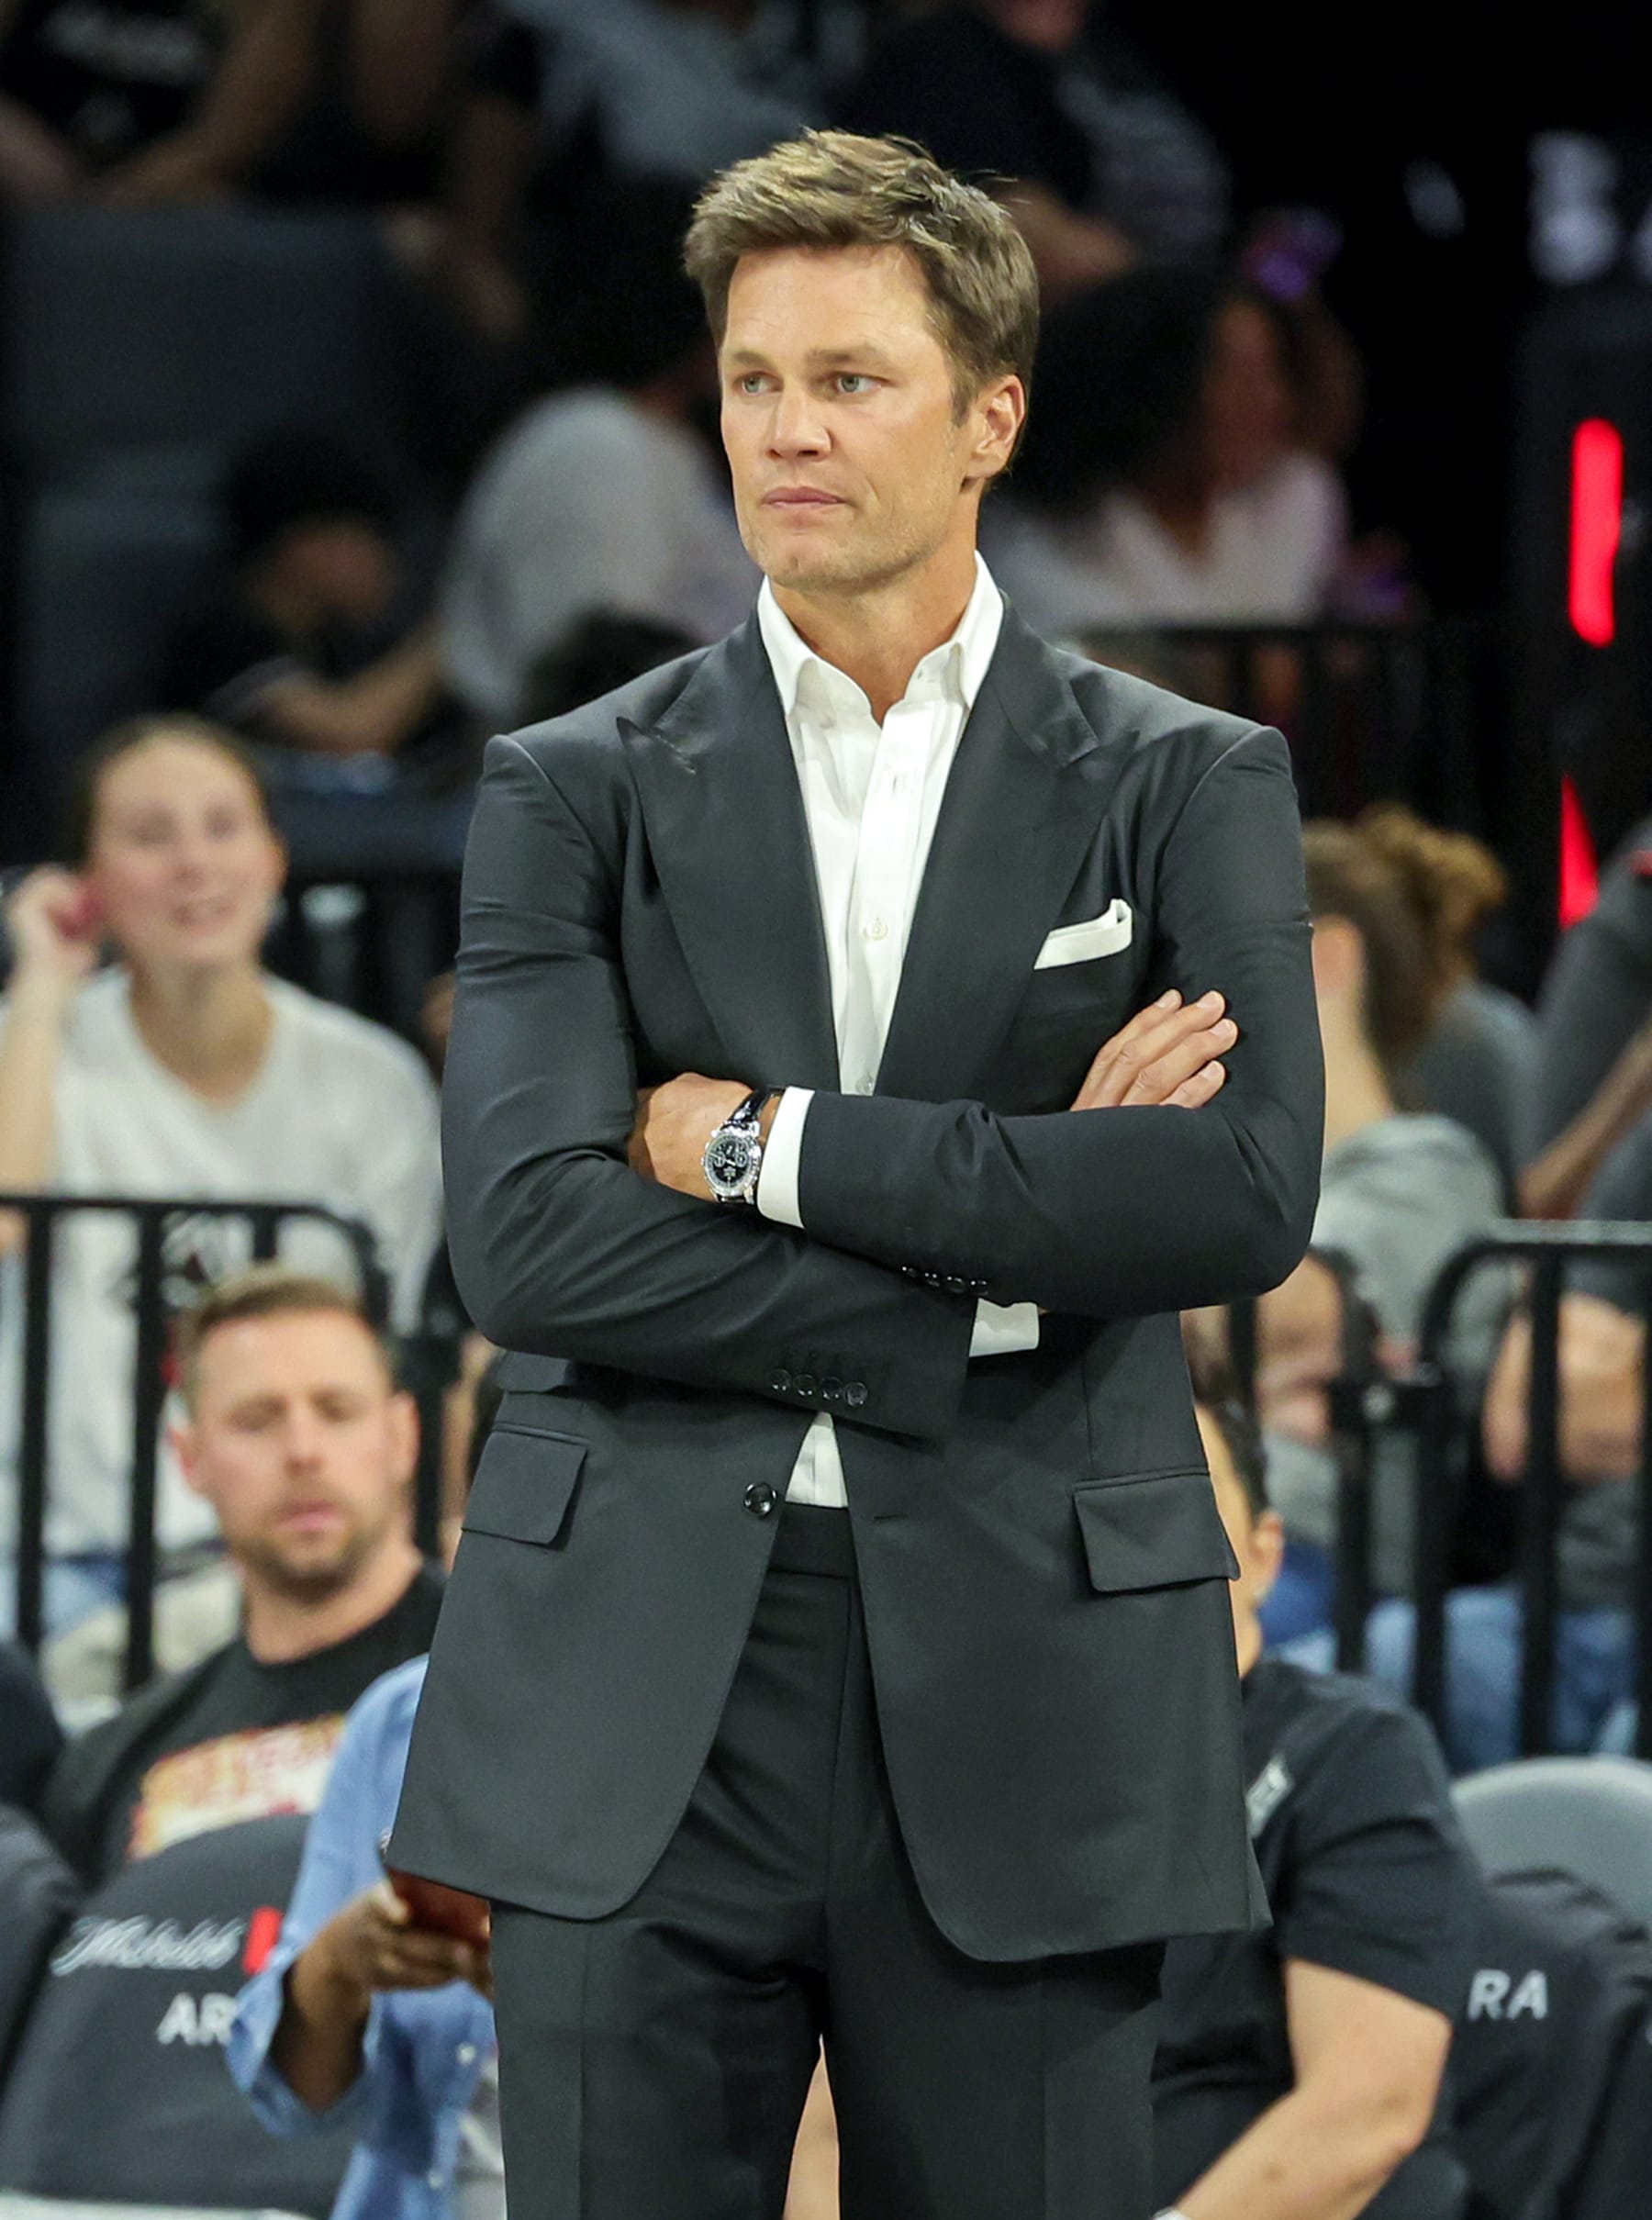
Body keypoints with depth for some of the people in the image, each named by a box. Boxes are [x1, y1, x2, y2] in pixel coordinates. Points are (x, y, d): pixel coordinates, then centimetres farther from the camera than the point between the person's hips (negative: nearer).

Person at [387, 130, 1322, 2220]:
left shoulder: (1186, 786, 6)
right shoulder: (574, 792, 7)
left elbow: (1244, 1197, -10)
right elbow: (525, 1237, -6)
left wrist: (764, 1143, -9)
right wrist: (1006, 1245, -10)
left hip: (1022, 1705, 0)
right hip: (635, 1696, 0)